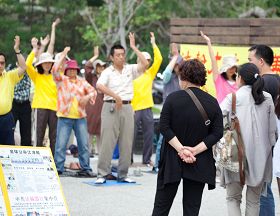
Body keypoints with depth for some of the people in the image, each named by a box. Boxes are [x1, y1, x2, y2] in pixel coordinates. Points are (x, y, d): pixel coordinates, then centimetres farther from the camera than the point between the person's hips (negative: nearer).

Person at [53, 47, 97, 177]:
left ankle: (85, 169, 11)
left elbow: (93, 91, 10)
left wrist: (88, 96, -13)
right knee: (61, 144, -6)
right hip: (65, 117, -3)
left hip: (80, 117, 3)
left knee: (84, 144, 4)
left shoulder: (82, 82, 15)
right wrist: (63, 55, -11)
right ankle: (58, 168, -1)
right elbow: (55, 71, -12)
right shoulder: (61, 80, 6)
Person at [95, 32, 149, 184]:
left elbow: (145, 64, -4)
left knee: (126, 142, 5)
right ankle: (102, 174, -3)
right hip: (111, 107, -4)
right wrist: (115, 96, -23)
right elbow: (99, 86, -16)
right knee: (107, 141, -6)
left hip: (127, 107, 4)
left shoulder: (130, 70, 10)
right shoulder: (108, 72, 0)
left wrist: (134, 47, -3)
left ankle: (122, 174, 13)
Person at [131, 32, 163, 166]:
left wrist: (153, 44, -2)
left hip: (147, 108, 4)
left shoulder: (150, 73, 10)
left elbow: (158, 59, 1)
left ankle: (147, 159, 12)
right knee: (132, 135, 1)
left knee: (149, 135, 5)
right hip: (134, 109, -4)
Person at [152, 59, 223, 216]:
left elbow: (164, 127, -12)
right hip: (200, 164, 2)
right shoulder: (212, 102, -1)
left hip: (172, 161, -2)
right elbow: (217, 133, -6)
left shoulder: (173, 98, -7)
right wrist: (195, 150, -11)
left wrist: (180, 149, -13)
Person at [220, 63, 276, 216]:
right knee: (253, 200, 11)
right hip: (261, 155, 3)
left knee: (233, 198, 9)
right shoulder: (267, 98, 3)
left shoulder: (232, 98, -5)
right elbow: (272, 129, 6)